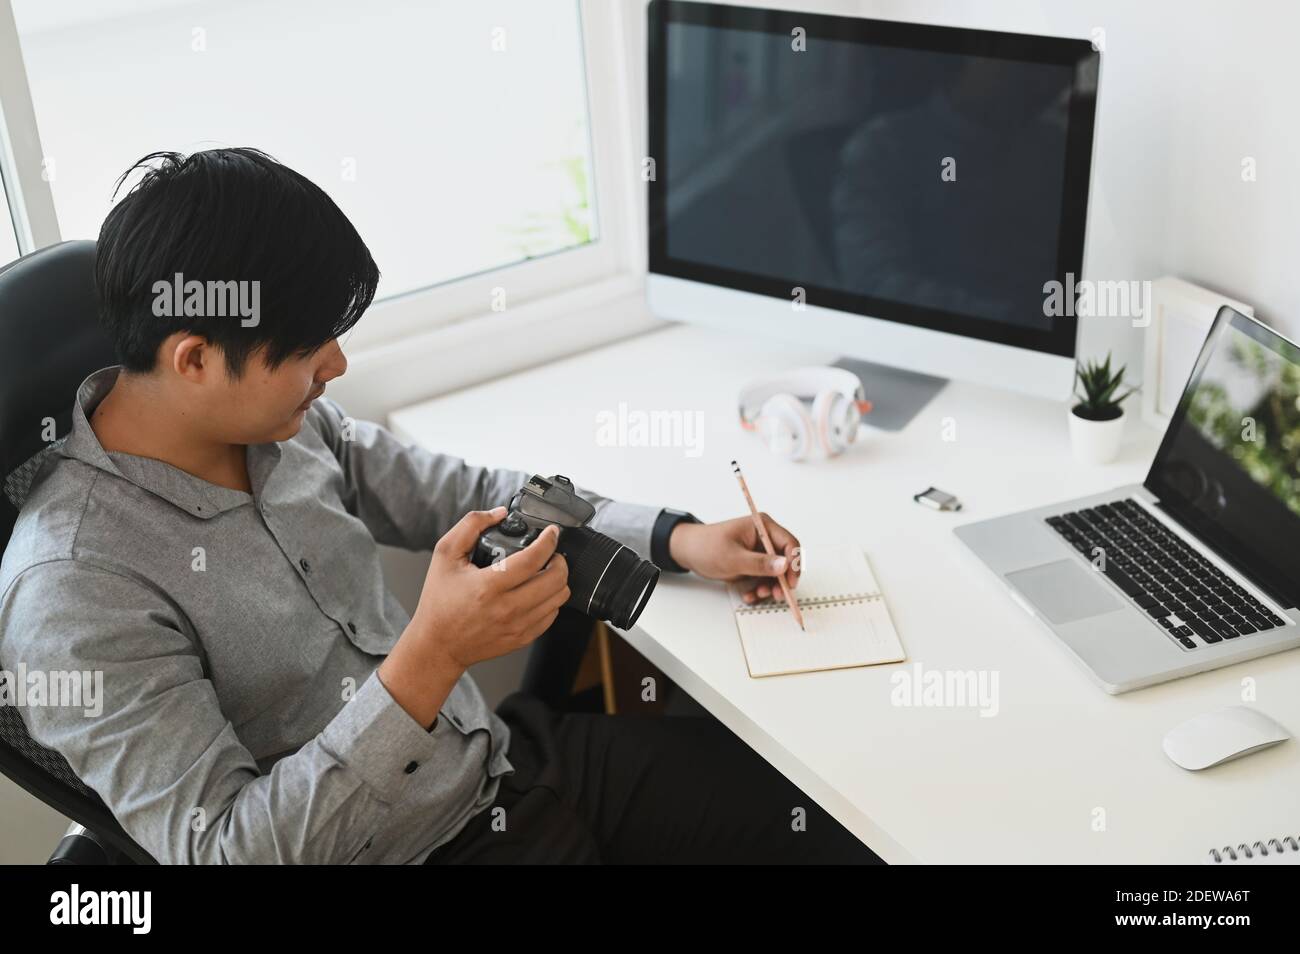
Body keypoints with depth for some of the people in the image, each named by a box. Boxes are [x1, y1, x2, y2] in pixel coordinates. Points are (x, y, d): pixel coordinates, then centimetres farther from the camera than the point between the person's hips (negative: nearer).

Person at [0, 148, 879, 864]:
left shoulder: (279, 420, -2)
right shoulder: (74, 589, -23)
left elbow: (458, 494, 11)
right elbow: (217, 847, -25)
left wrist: (679, 539, 3)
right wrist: (432, 658, -35)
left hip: (509, 753, 7)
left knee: (853, 827, 0)